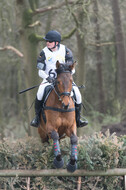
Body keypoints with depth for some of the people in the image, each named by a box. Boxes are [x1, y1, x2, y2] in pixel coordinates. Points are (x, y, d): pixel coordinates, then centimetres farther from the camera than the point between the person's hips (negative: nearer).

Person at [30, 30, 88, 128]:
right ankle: (37, 117, -16)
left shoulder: (65, 51, -1)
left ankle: (77, 119, -2)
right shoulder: (44, 53, -3)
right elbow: (40, 72, -4)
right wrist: (47, 77, -24)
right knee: (40, 92, -32)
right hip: (49, 79, -1)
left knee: (77, 93, -20)